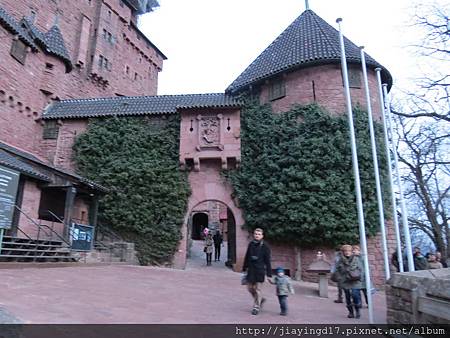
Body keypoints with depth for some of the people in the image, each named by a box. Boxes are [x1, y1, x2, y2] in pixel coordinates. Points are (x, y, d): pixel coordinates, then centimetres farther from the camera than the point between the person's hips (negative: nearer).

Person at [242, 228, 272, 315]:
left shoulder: (265, 246, -7)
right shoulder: (251, 244, 5)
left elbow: (267, 261, -7)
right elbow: (247, 257, 13)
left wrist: (269, 274, -9)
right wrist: (244, 268, 16)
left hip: (260, 270, -5)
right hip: (251, 270, 5)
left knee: (258, 289, 0)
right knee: (250, 287, 11)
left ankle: (256, 307, 15)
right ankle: (261, 299, 34)